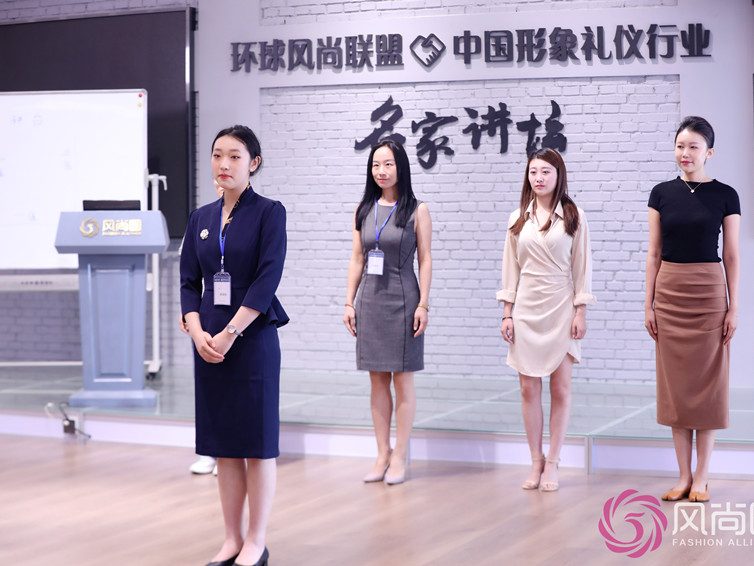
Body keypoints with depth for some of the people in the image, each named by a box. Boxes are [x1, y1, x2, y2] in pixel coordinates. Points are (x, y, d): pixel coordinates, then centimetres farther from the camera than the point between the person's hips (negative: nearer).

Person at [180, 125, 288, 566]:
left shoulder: (269, 213, -6)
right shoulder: (201, 218, 10)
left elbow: (267, 280, -14)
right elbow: (190, 282, 8)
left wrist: (229, 334, -17)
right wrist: (198, 332, -8)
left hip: (253, 339, -5)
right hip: (209, 342, 5)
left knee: (257, 443, 1)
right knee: (223, 444, 9)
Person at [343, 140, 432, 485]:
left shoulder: (416, 211, -2)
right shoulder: (364, 210, 9)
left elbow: (425, 260, -3)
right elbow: (356, 259, 11)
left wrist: (423, 304, -10)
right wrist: (349, 303, 6)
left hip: (402, 301, -4)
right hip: (370, 300, 4)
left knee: (402, 379, 1)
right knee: (377, 380, 7)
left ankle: (400, 457, 6)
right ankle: (382, 454, 13)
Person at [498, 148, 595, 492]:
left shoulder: (572, 217, 0)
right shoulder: (518, 219, 7)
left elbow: (581, 267, -1)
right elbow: (510, 269, 9)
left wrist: (580, 312, -6)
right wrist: (507, 314, 4)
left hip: (561, 309, -2)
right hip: (526, 309, 2)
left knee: (560, 388, 0)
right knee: (529, 389, 3)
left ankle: (552, 463, 9)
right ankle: (536, 461, 13)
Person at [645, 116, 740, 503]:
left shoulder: (725, 195, -1)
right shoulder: (662, 193, 4)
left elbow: (731, 255, 0)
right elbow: (654, 253, 6)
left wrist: (734, 307, -4)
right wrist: (649, 303, 2)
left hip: (709, 294, -2)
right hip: (669, 293, 2)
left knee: (708, 383, 1)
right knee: (675, 384, 4)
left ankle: (701, 477, 9)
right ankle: (684, 475, 12)